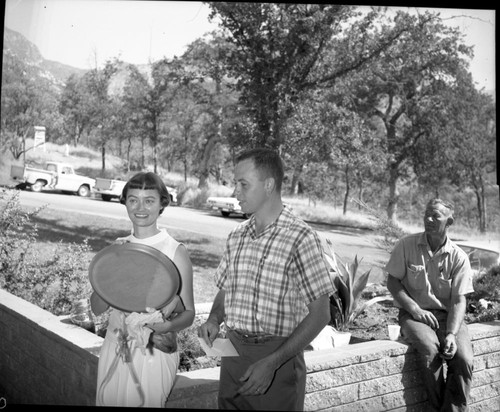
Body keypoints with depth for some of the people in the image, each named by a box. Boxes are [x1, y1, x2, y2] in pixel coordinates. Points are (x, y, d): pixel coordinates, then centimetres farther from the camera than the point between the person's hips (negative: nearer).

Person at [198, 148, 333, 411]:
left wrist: (272, 362, -19)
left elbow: (319, 314, -14)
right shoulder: (236, 236, 4)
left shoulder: (300, 238, -15)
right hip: (233, 352, 5)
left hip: (279, 358, -5)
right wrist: (214, 320, -6)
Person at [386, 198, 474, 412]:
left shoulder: (459, 257, -1)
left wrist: (451, 334, -18)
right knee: (430, 349, -31)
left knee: (463, 359, -24)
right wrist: (415, 309, -12)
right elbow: (392, 282, 1)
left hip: (448, 315, 2)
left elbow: (459, 301, -4)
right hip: (414, 313, -1)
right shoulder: (406, 245, -3)